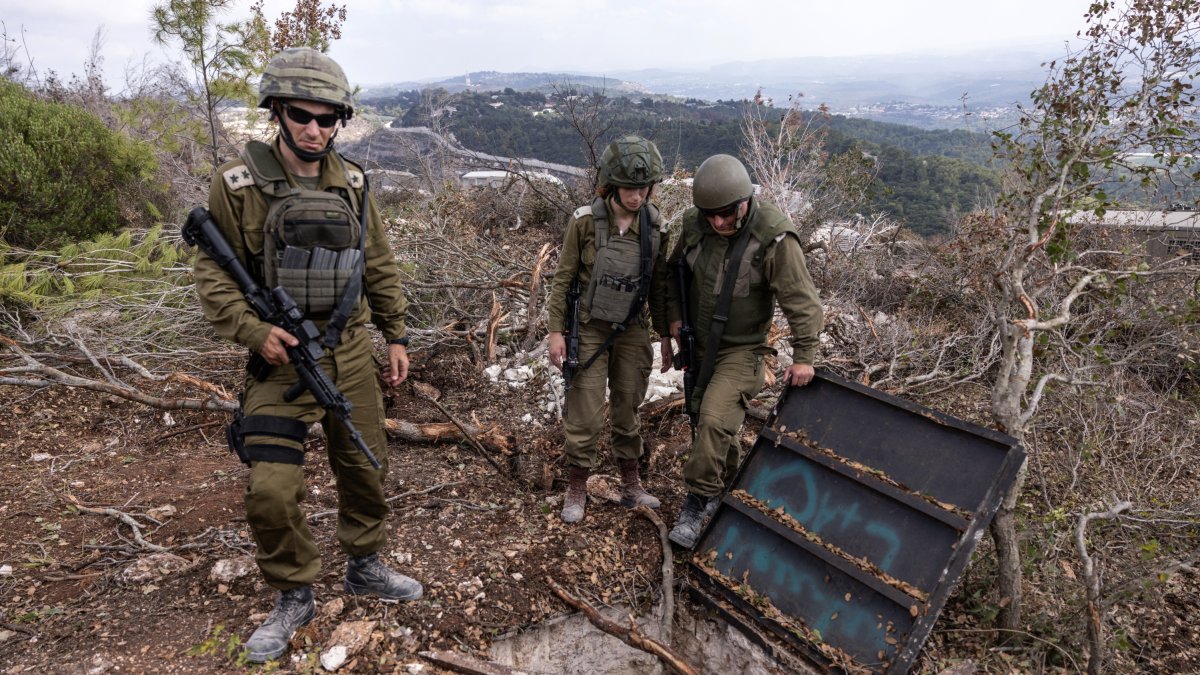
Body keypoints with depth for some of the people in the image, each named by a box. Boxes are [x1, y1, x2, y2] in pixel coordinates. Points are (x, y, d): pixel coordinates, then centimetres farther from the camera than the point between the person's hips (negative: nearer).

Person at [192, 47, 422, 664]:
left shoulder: (351, 185, 3)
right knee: (271, 490, -5)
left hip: (351, 353, 4)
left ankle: (365, 568, 37)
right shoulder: (238, 183, -7)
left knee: (365, 467, 13)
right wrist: (253, 331, -18)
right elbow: (212, 273, -4)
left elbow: (380, 268, 9)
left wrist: (396, 336, 7)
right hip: (282, 358, -3)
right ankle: (294, 598, 21)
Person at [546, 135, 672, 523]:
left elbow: (659, 284, 5)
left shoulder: (655, 225, -3)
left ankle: (631, 486, 32)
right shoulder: (585, 221, -13)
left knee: (628, 411, 15)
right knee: (585, 416, 2)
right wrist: (556, 330, -8)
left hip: (631, 331, 3)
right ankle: (576, 490, 22)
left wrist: (665, 335, 9)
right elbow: (563, 278, -6)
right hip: (589, 330, -3)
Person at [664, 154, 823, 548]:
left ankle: (698, 502, -3)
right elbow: (676, 270, 11)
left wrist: (803, 356, -17)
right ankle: (730, 487, 41)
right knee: (707, 420, 17)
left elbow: (802, 301, -17)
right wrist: (674, 314, 1)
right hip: (700, 343, 6)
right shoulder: (694, 224, -7)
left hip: (742, 349, -6)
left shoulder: (774, 238, -22)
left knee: (714, 420, -20)